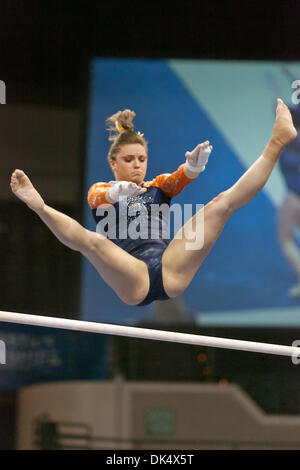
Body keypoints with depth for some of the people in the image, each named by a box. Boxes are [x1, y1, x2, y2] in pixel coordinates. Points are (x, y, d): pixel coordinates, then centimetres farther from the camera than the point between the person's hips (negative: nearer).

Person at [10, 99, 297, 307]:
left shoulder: (158, 188, 26)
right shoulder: (100, 192, 18)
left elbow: (182, 177, 3)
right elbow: (99, 197, -8)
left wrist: (195, 165, -24)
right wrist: (118, 191, -35)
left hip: (170, 273, 2)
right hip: (132, 281, -2)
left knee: (222, 203, -5)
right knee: (90, 240, -34)